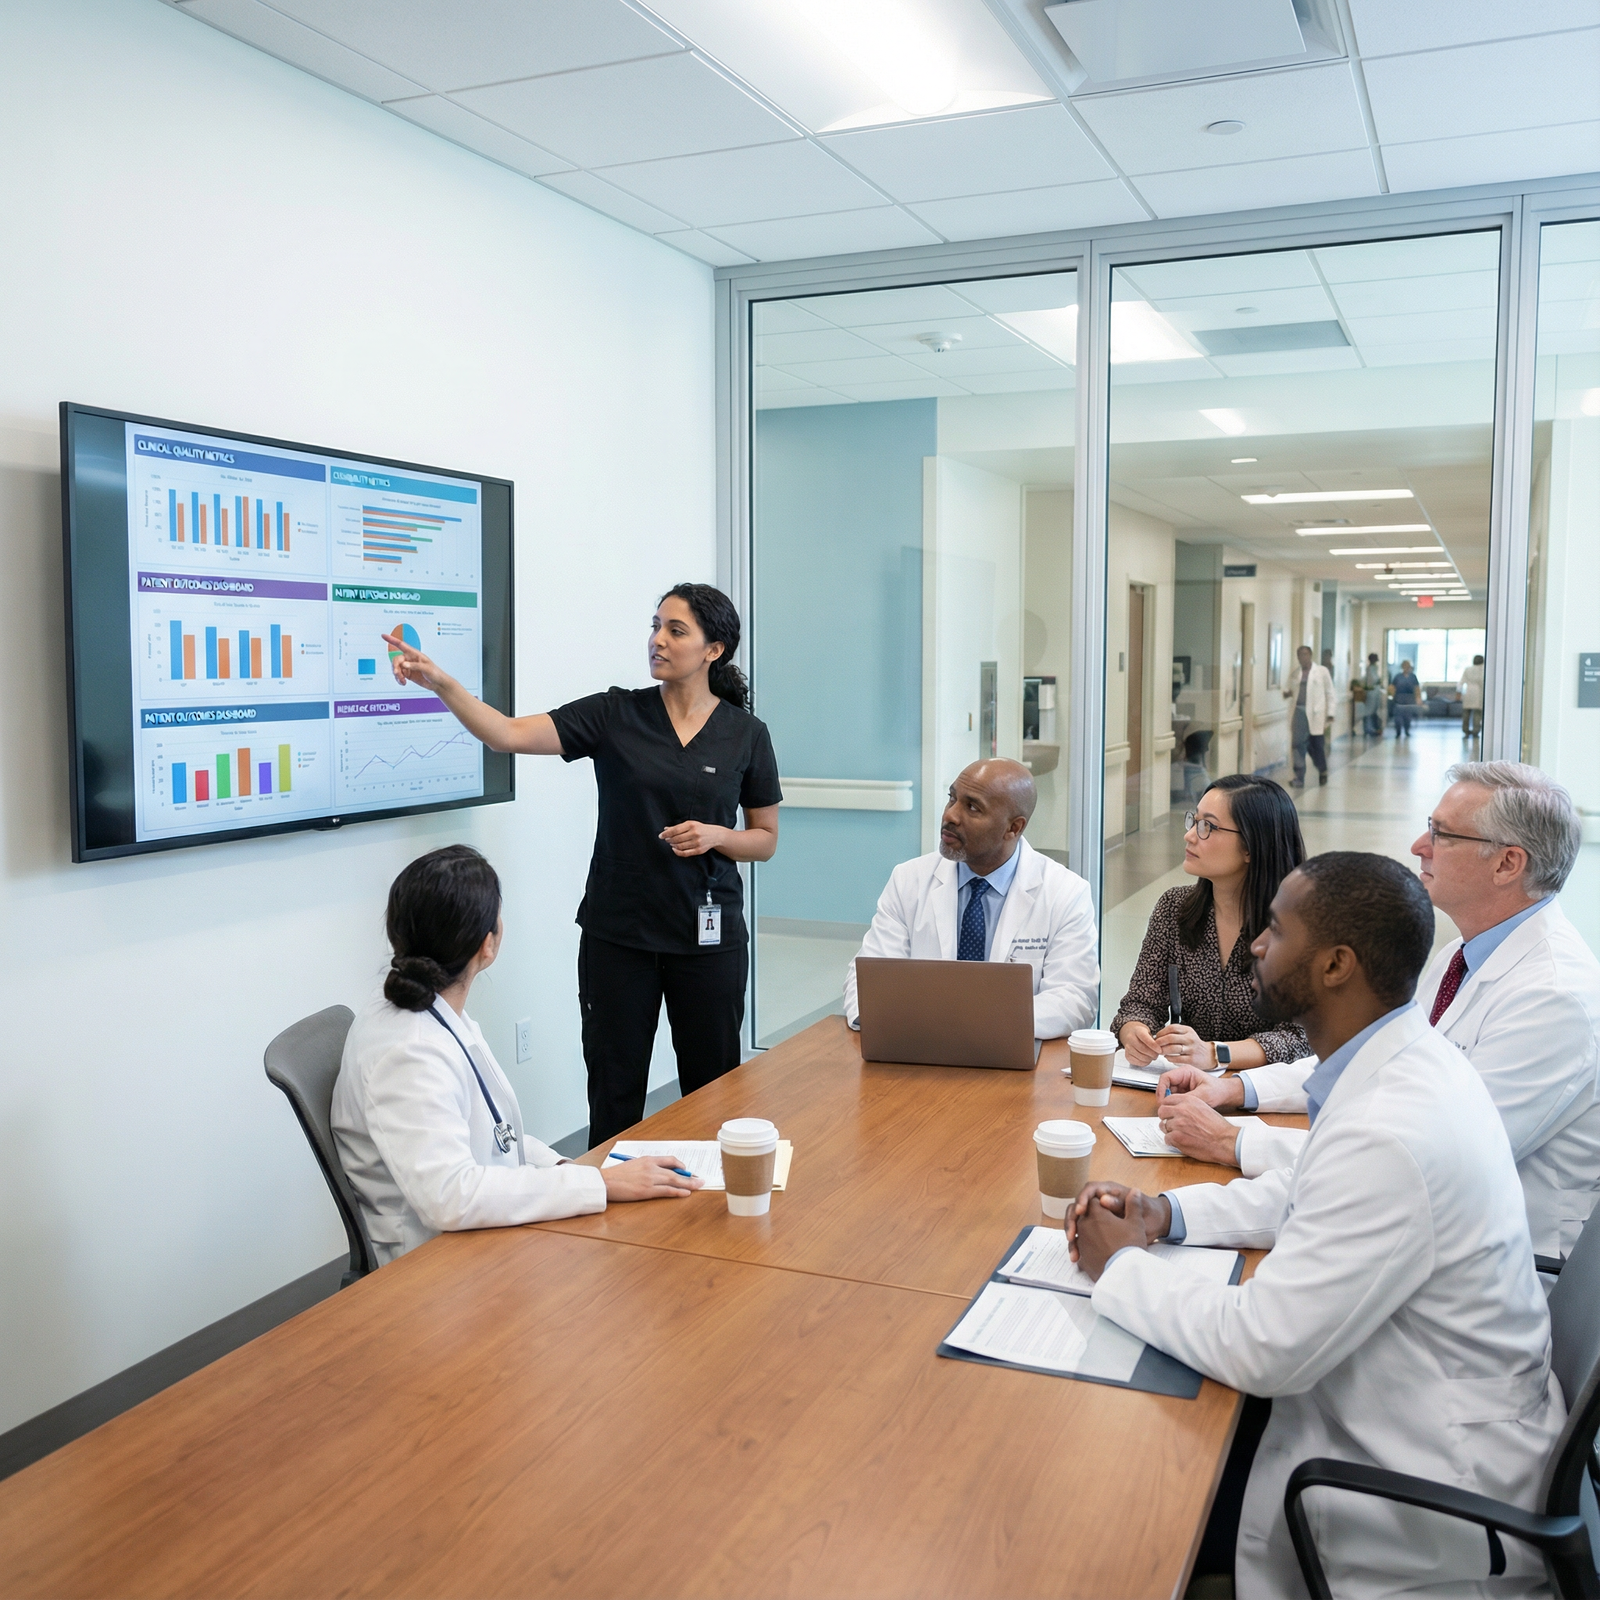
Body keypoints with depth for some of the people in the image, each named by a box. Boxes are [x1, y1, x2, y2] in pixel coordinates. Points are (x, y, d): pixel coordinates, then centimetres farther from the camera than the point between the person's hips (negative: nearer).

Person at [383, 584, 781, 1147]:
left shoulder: (745, 735, -1)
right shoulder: (615, 714, -2)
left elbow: (766, 840, 7)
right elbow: (510, 734, -14)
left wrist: (716, 836, -14)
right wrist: (441, 683, -28)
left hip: (706, 934, 0)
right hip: (618, 932, 0)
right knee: (614, 1090, 7)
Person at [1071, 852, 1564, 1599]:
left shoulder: (1390, 1133, -34)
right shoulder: (1408, 1061, -3)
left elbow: (1259, 1352, -29)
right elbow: (1308, 1192, 14)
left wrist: (1121, 1266, -13)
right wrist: (1168, 1213, 0)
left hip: (1434, 1502, -8)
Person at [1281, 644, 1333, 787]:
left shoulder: (1322, 671, 5)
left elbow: (1329, 693, 3)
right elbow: (1292, 690, 20)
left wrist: (1330, 714, -3)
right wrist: (1287, 694, -5)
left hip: (1316, 714, -2)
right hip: (1299, 713, 2)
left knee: (1317, 744, 5)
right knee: (1299, 745, -5)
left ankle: (1322, 771, 30)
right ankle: (1299, 777, -2)